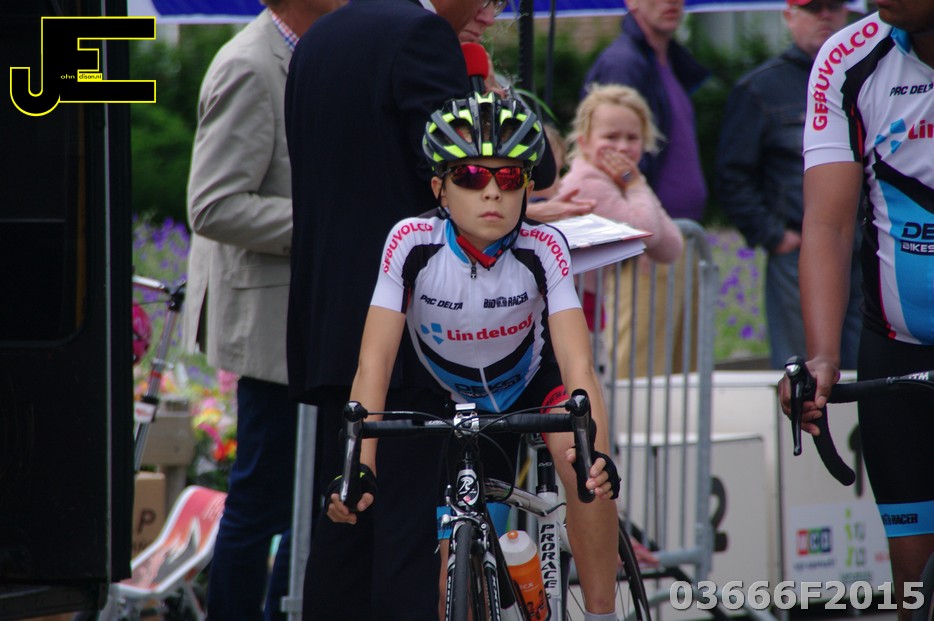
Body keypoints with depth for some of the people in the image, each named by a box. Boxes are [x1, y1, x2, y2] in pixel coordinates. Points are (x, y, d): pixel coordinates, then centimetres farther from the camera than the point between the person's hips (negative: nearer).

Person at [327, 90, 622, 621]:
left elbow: (578, 366, -35)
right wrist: (358, 466, -43)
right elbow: (374, 365, -30)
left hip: (534, 381, -1)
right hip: (454, 404, 1)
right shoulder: (412, 244, -28)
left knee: (588, 470, -31)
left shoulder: (543, 249, -28)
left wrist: (596, 453, -53)